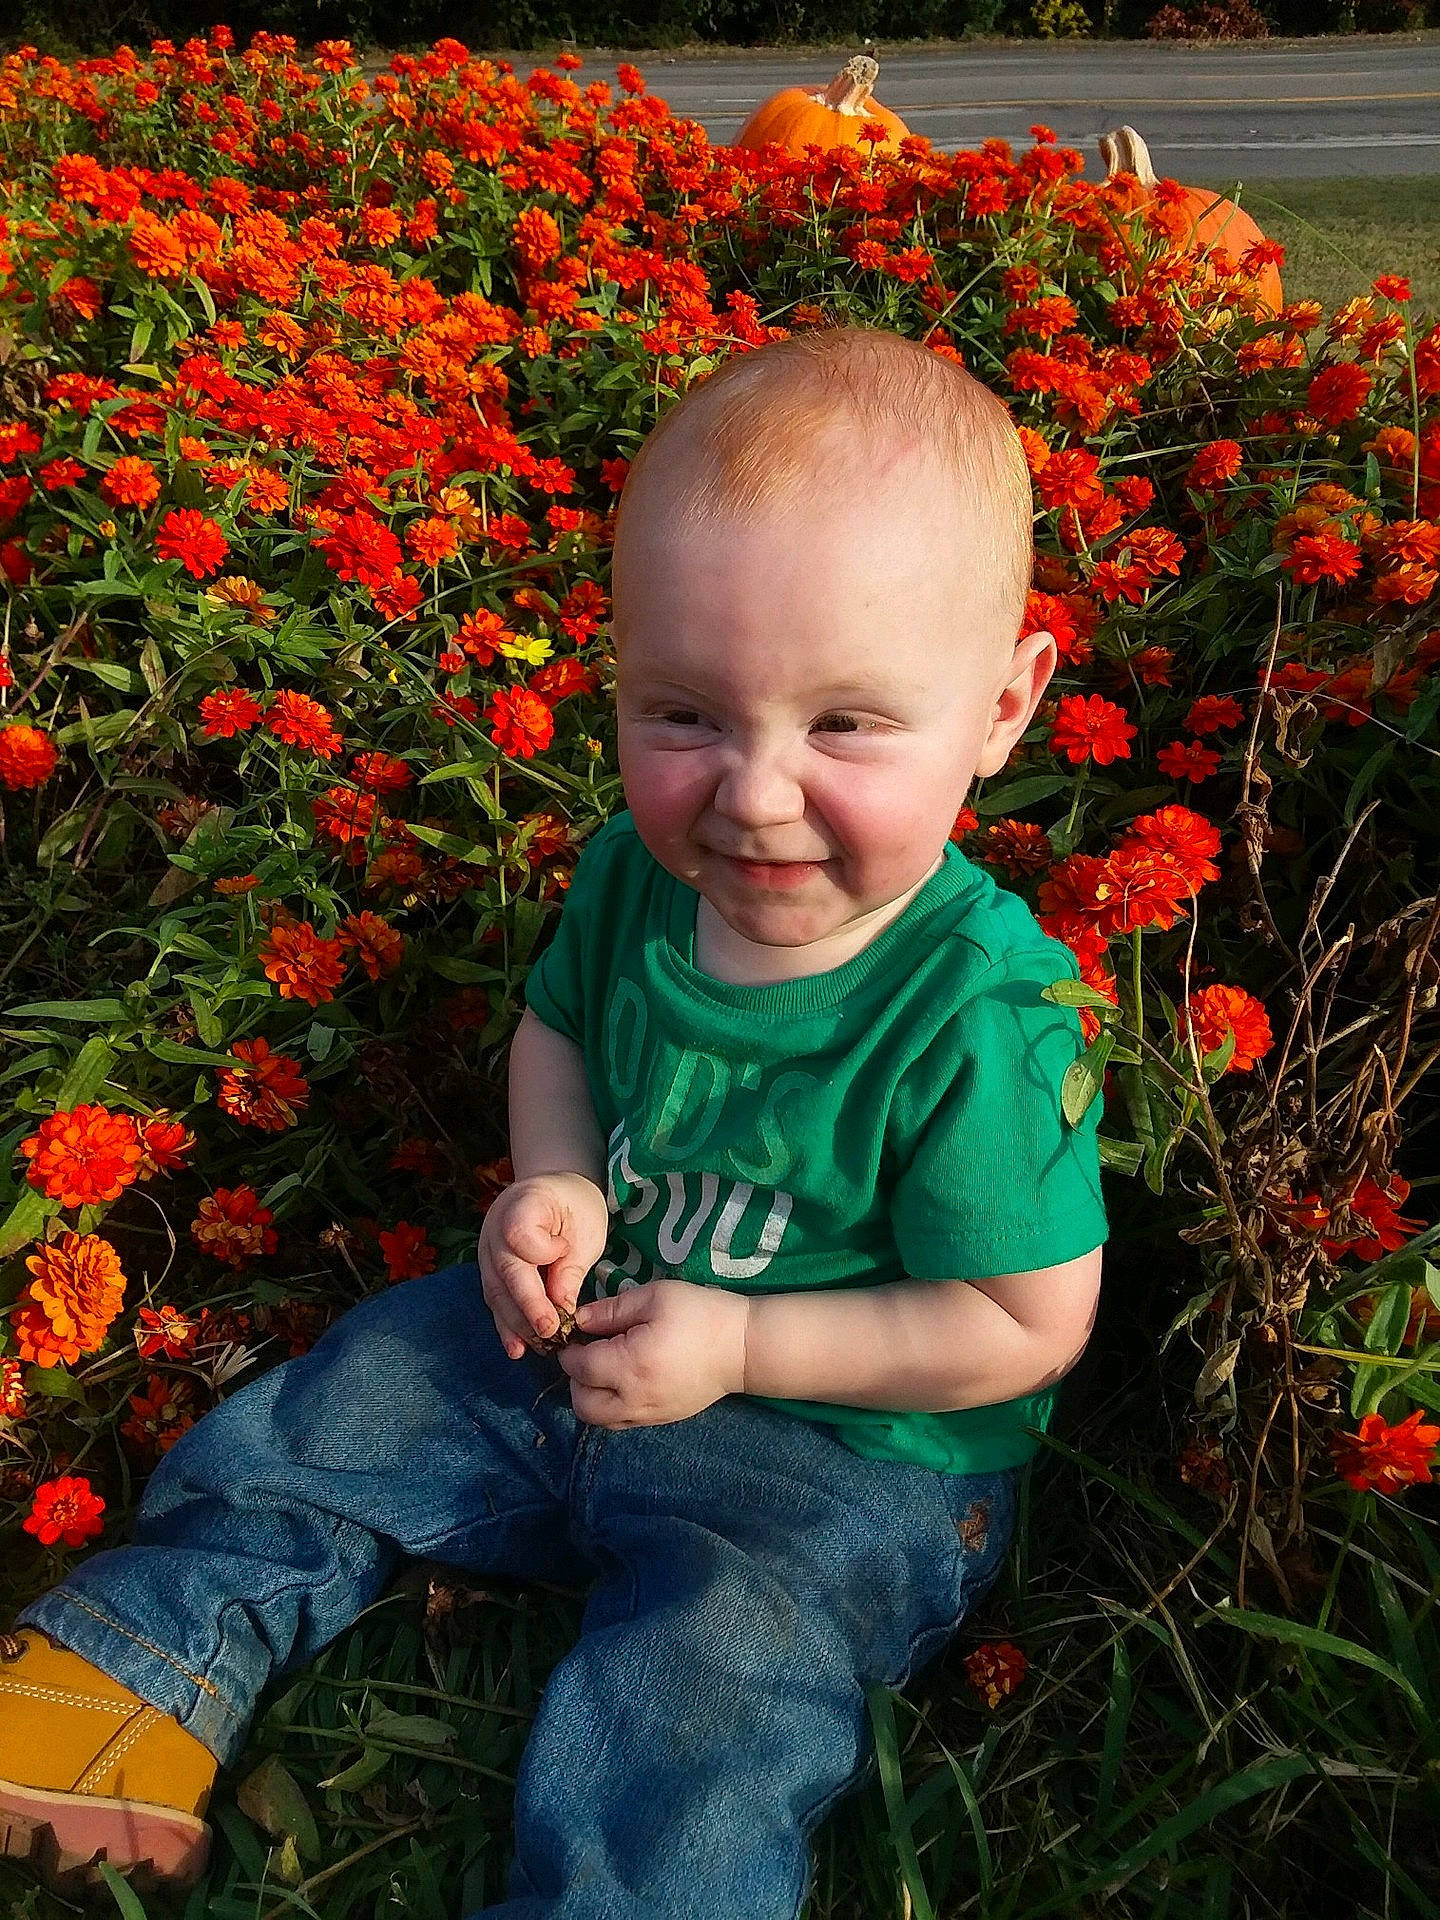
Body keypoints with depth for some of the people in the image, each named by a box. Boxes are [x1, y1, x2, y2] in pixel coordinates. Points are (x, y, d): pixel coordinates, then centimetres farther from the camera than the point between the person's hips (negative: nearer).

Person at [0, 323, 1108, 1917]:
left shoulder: (977, 1020, -32)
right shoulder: (636, 875, -14)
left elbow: (1029, 1324, -22)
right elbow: (558, 1023, 9)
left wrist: (739, 1346, -23)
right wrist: (556, 1185, -12)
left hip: (844, 1445, -6)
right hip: (594, 1327, 7)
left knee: (697, 1686, -27)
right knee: (330, 1412, 11)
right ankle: (141, 1668, 29)